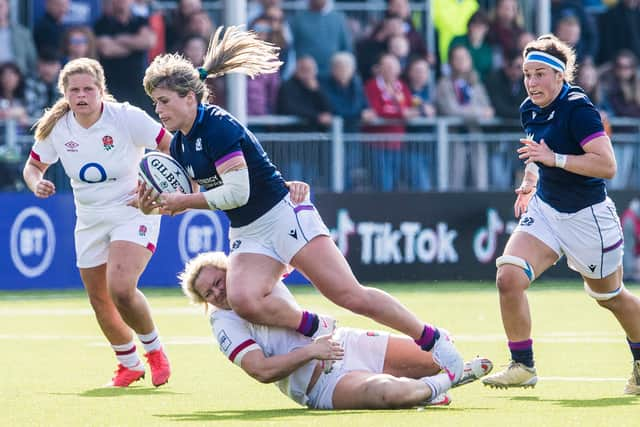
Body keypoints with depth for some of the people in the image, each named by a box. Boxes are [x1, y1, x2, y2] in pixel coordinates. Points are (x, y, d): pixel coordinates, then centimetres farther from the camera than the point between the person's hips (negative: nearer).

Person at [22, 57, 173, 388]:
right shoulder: (56, 128, -5)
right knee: (100, 301, 9)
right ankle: (129, 364, 34)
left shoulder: (127, 118, -17)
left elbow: (173, 147, -12)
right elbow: (33, 166, 10)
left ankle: (154, 350, 2)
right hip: (90, 221, 5)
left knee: (121, 289, -25)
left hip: (133, 211, -5)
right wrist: (37, 184, -13)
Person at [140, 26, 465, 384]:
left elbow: (237, 192, -22)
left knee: (351, 295, -10)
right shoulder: (179, 145, 9)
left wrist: (183, 201, -16)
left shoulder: (217, 126, -16)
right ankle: (315, 329, -6)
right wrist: (155, 203, -1)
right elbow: (185, 198, 19)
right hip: (247, 236, 7)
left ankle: (434, 339, 3)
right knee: (243, 299, -26)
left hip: (284, 218, -7)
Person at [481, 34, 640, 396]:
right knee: (509, 277, -15)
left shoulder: (578, 109, -22)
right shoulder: (530, 111, 1)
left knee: (609, 296, 13)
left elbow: (607, 165, -29)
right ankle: (522, 366, -3)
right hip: (545, 209, 6)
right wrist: (530, 180, 7)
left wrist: (554, 159, -33)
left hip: (587, 216, -6)